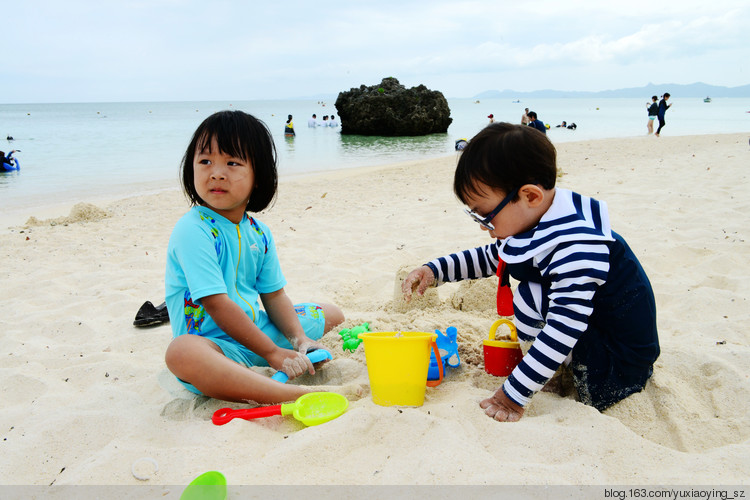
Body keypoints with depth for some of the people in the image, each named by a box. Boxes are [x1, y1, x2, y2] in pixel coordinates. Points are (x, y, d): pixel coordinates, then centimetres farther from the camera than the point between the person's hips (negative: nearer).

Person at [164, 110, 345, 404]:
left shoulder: (259, 233, 3)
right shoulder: (193, 230, -19)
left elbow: (274, 295, 8)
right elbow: (218, 305, -24)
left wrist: (299, 339, -9)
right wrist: (272, 353, -23)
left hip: (257, 330, 8)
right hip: (214, 343, -7)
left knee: (333, 314, 19)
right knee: (181, 352, -44)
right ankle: (298, 395, -49)